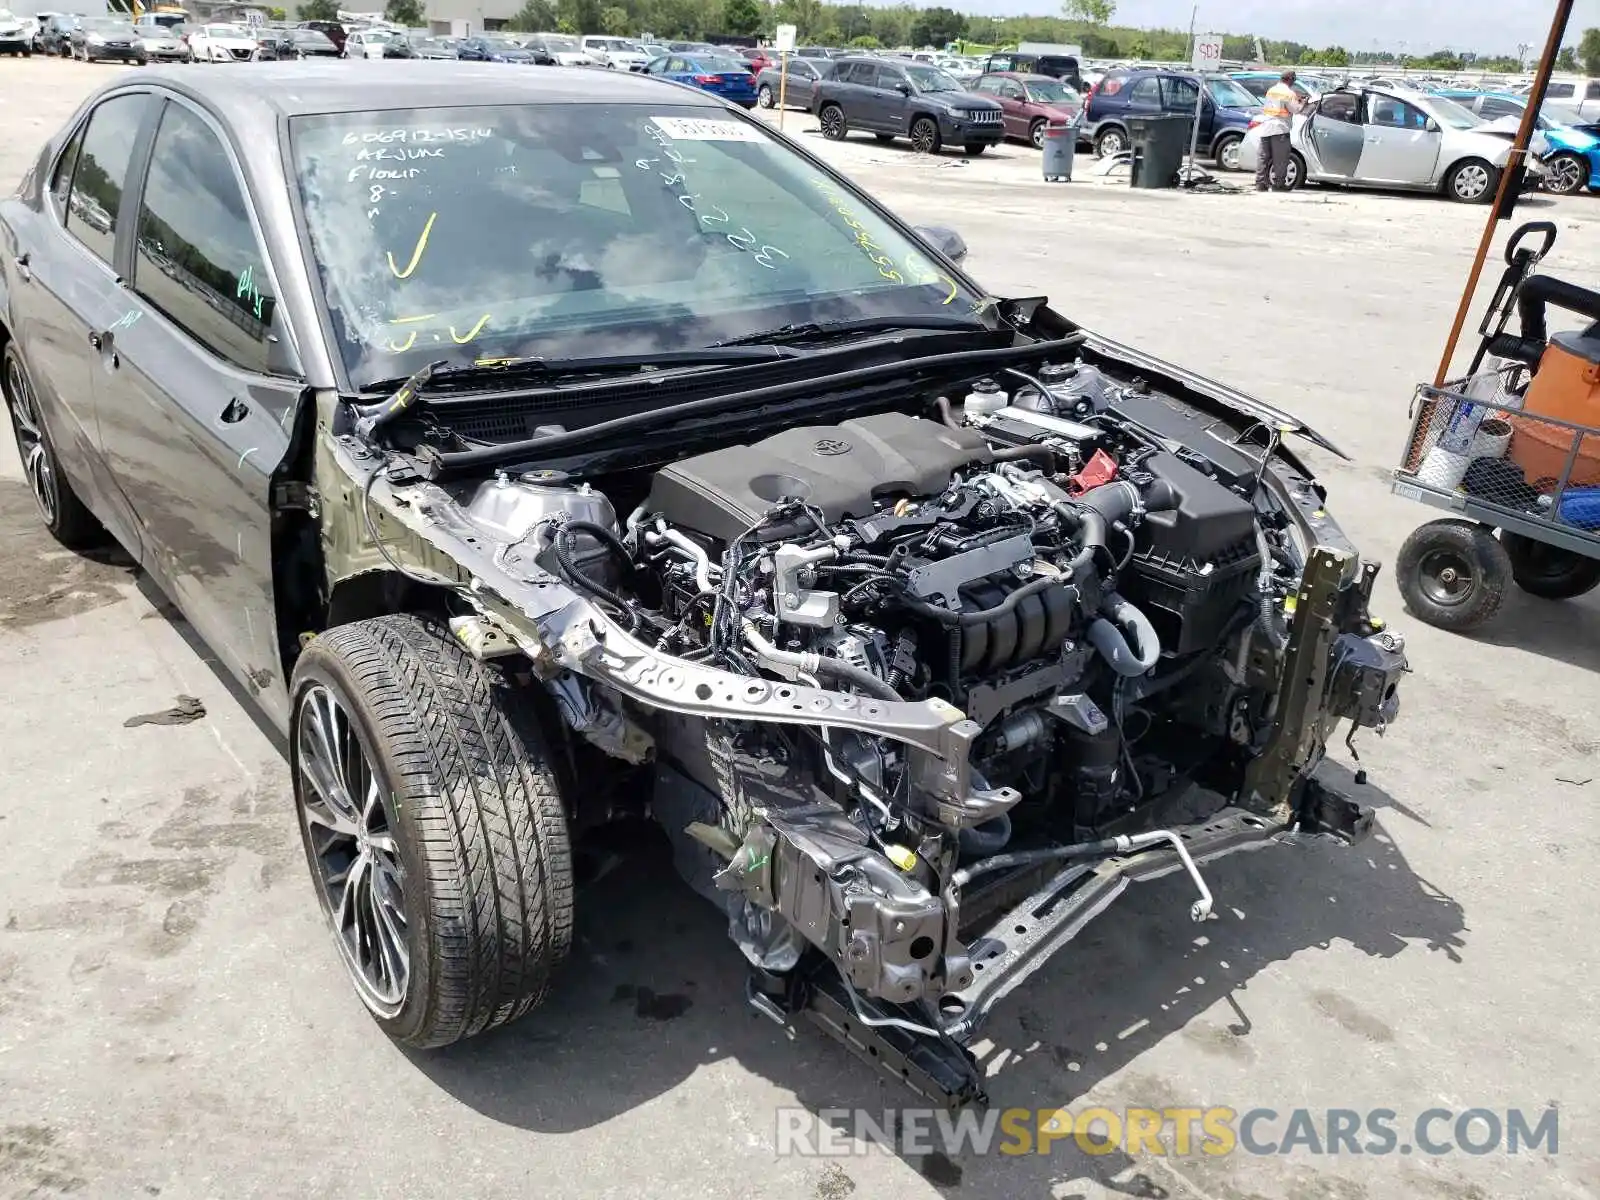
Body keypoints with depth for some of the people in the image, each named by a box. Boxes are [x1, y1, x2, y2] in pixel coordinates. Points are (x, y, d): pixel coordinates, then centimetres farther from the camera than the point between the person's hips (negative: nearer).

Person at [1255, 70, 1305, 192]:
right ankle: (1278, 184, -3)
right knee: (1280, 159, -2)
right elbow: (1296, 109, -7)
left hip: (1265, 128, 6)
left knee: (1263, 157, 7)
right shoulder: (1289, 93, -6)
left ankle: (1260, 183, 5)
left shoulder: (1271, 90, 14)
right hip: (1279, 128, -6)